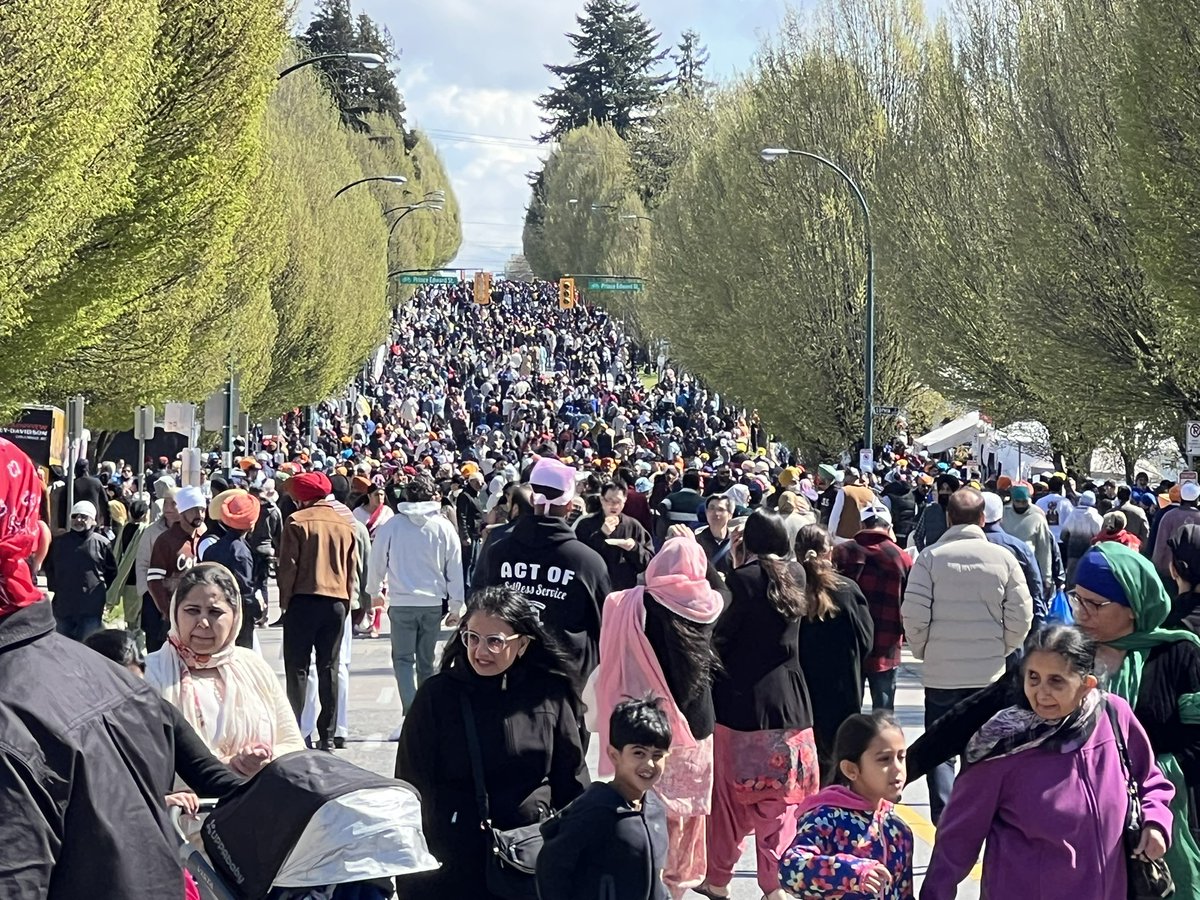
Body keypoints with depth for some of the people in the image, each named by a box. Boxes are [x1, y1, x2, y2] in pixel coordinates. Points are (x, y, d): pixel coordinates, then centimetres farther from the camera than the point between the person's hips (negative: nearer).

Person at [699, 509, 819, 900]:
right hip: (789, 701, 4)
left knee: (730, 793, 9)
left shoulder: (745, 578, -13)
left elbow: (720, 637, -11)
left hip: (742, 701, -4)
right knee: (781, 797, 8)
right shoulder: (796, 575, 3)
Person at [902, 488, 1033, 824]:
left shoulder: (930, 557, -9)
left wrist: (924, 652, 7)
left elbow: (914, 616, -11)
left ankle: (943, 818, 3)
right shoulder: (1003, 558, -4)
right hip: (990, 672, 1)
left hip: (940, 671, -1)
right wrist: (1001, 651, 12)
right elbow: (1021, 617, -4)